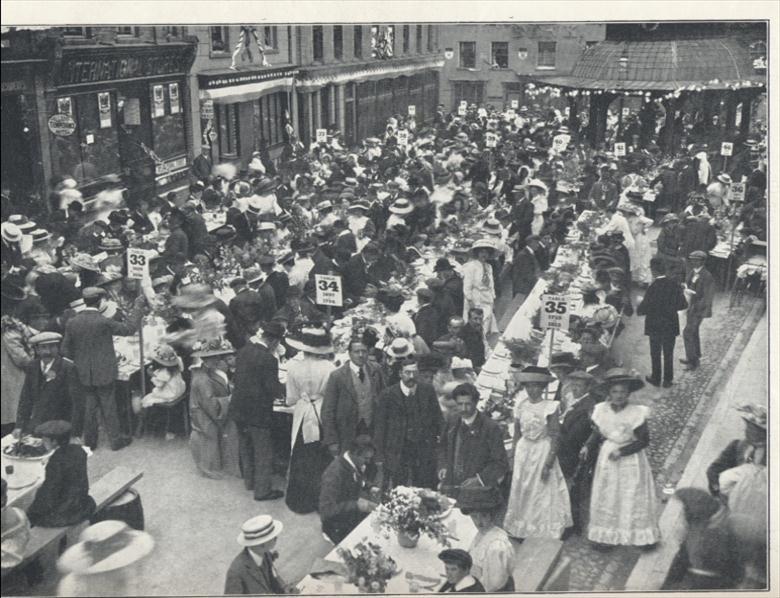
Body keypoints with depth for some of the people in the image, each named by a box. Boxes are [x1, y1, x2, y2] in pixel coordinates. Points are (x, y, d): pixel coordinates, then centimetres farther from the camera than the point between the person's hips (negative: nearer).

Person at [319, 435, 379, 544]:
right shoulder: (334, 473, -27)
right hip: (338, 527, -8)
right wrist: (356, 505, -33)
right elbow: (326, 510, -29)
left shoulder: (358, 466, -3)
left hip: (355, 515, 8)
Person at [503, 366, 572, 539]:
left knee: (542, 494, 1)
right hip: (523, 451, 4)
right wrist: (513, 457, 5)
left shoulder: (550, 407, -11)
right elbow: (517, 434, 8)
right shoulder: (521, 405, 2)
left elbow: (554, 438, -12)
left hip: (543, 452, -4)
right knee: (521, 491, 9)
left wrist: (548, 463, -16)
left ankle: (543, 534, 10)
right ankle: (522, 532, 20)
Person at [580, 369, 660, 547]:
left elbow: (644, 440, -14)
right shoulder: (601, 411, -7)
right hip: (607, 459, 3)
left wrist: (622, 451, -21)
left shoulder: (636, 413, -17)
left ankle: (641, 536, 20)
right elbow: (597, 434, 4)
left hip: (631, 461, -3)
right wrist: (588, 447, -14)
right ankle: (607, 536, 21)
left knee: (633, 498, 6)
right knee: (606, 498, 9)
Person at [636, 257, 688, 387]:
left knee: (655, 353, 16)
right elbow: (683, 304, -4)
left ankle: (656, 378, 30)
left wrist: (640, 305, 0)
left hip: (655, 326, -3)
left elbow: (643, 309, -21)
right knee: (668, 353, 18)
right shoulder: (675, 284, -12)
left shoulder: (653, 287, -24)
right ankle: (668, 380, 28)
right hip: (671, 326, 3)